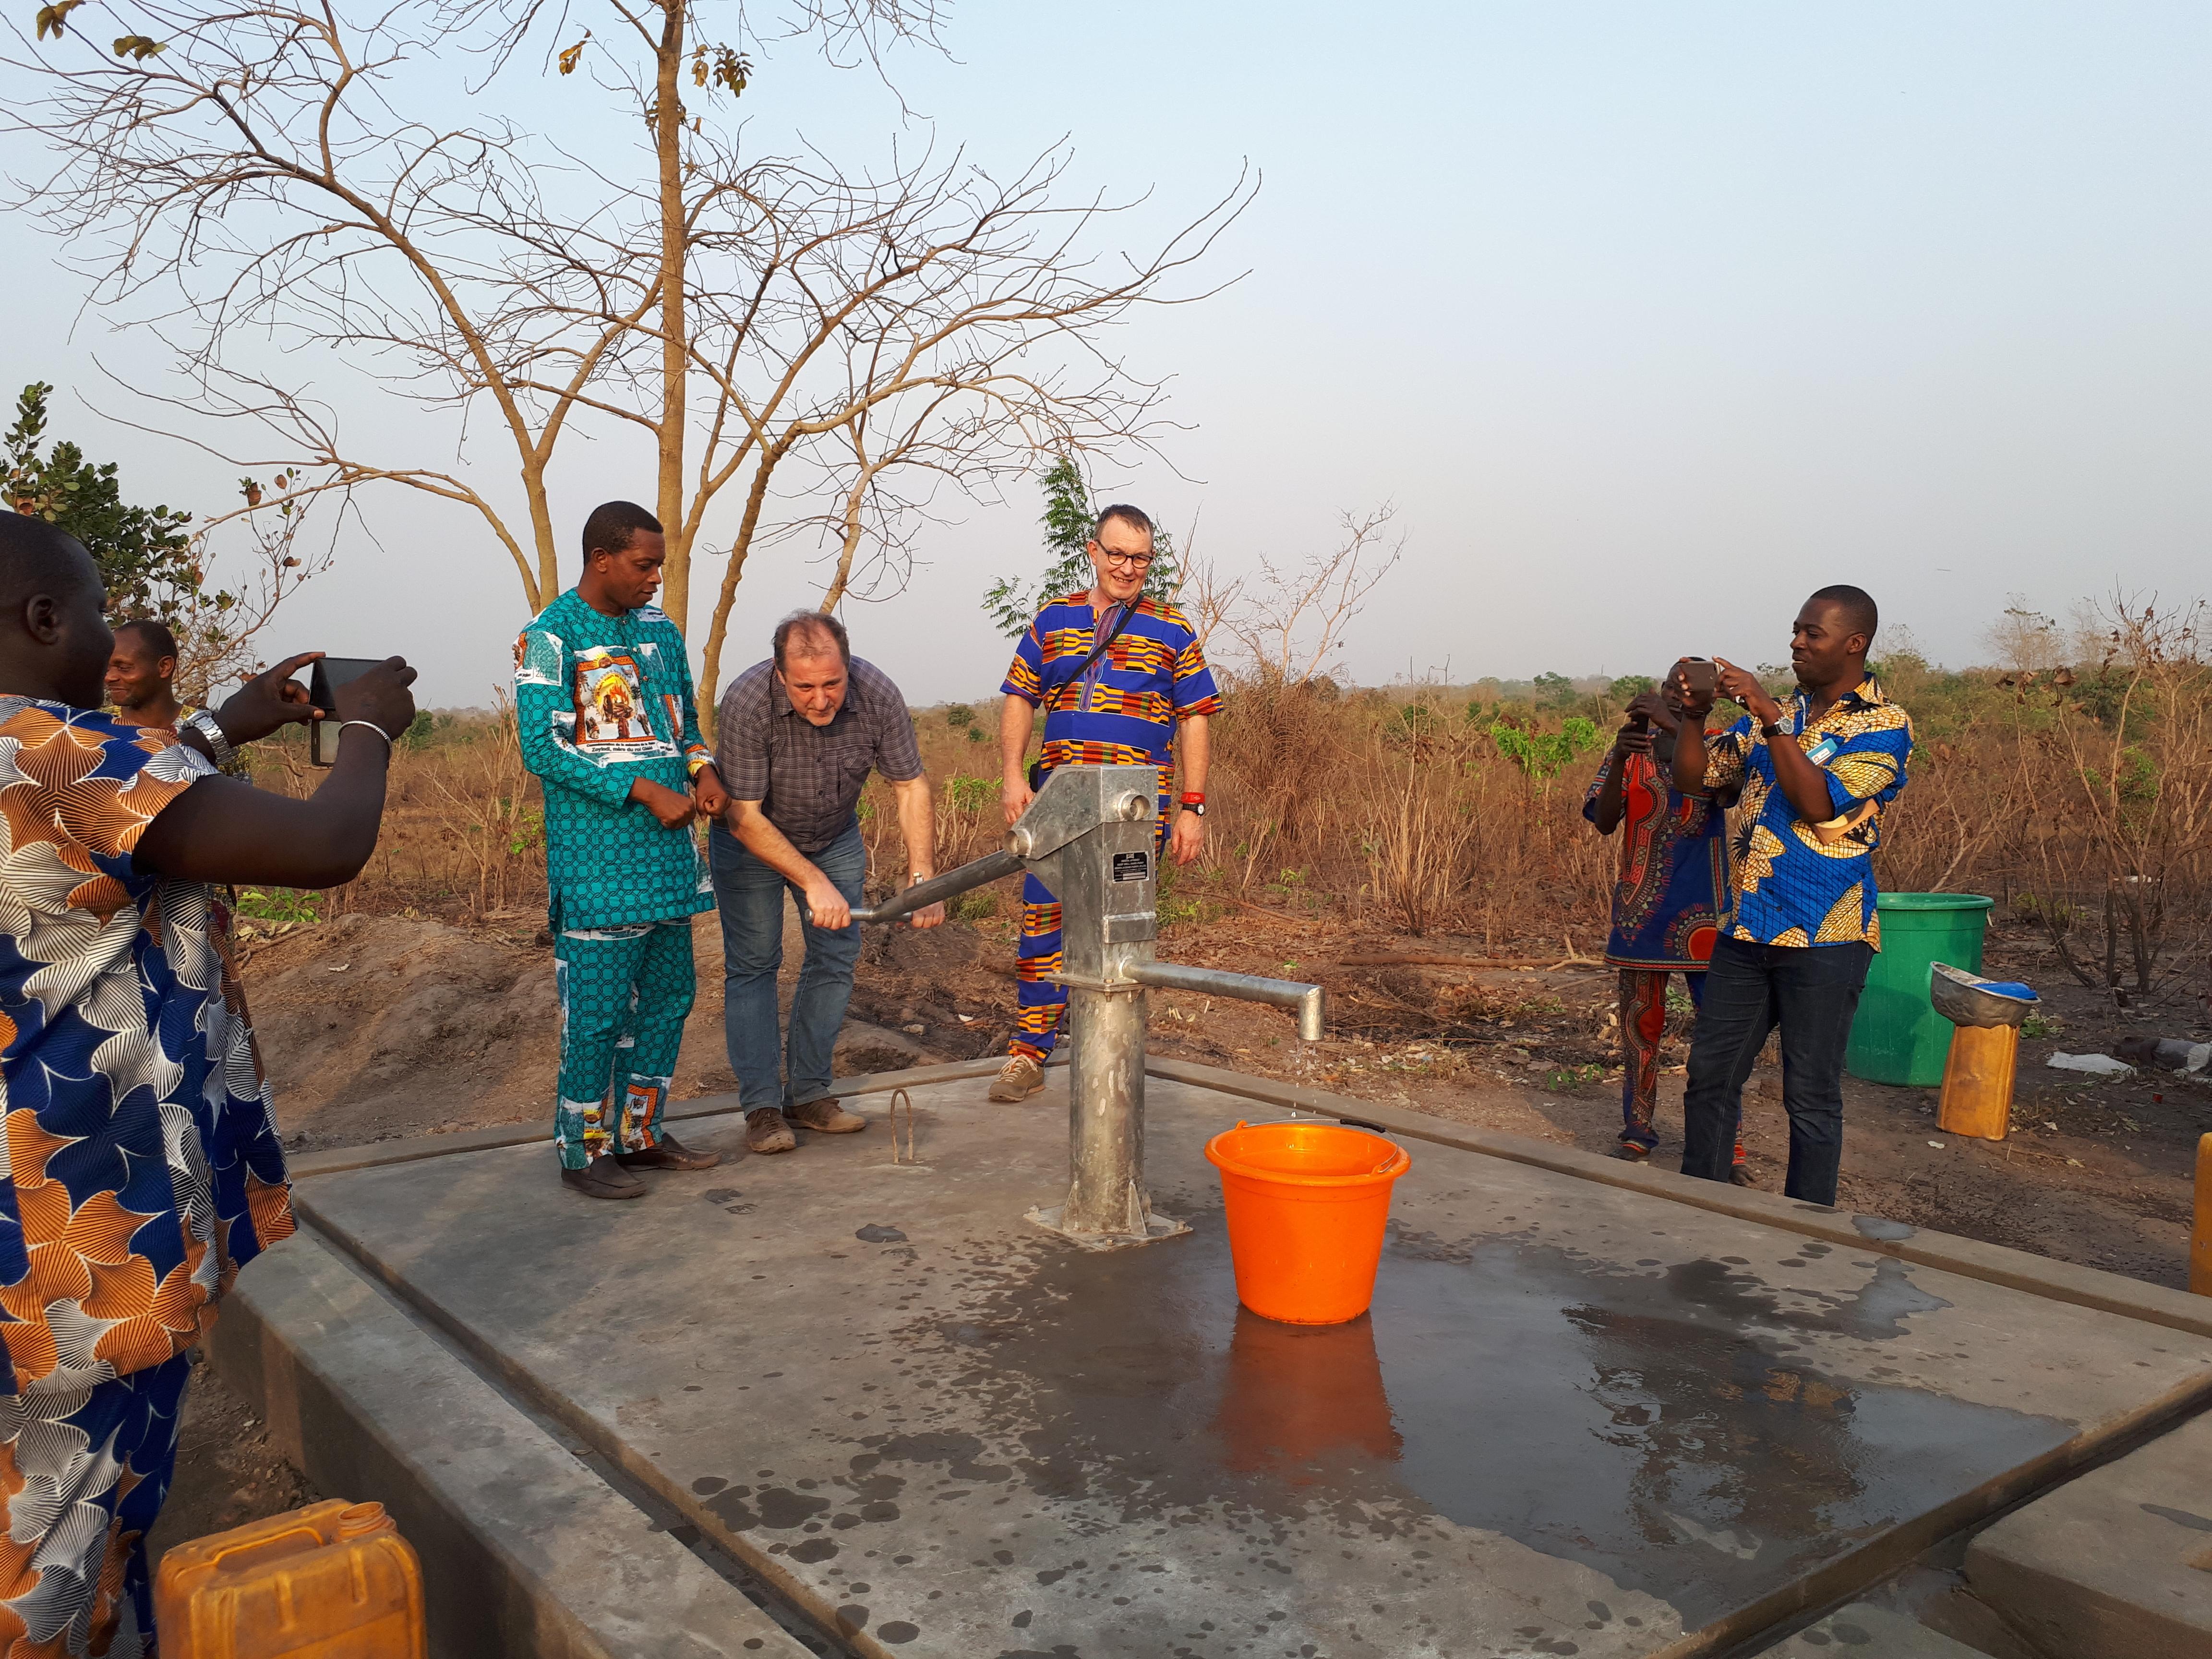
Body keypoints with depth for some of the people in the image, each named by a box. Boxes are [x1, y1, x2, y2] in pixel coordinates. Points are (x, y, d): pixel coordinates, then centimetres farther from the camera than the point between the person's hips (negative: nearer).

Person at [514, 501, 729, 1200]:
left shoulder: (659, 629, 13)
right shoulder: (550, 638, -8)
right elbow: (543, 746, -15)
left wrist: (703, 769, 0)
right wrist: (644, 790, -20)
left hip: (668, 853, 8)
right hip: (598, 861, -7)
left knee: (667, 999, 13)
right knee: (597, 1010, -2)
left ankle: (640, 1134, 27)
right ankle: (583, 1151, 13)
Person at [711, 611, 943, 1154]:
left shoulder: (878, 696, -26)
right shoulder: (746, 703, -34)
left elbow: (911, 787, -17)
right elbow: (744, 817, -30)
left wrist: (922, 877, -27)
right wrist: (813, 882, -37)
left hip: (836, 839, 3)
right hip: (752, 839, -3)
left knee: (836, 961, 2)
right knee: (753, 965, -5)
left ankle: (809, 1093, 12)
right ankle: (761, 1107, 0)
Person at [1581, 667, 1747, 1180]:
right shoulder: (1631, 750, 5)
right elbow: (1604, 822, -6)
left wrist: (1676, 726, -29)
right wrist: (1619, 759, -22)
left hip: (1701, 908, -2)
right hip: (1640, 908, 2)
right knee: (1641, 1024, 8)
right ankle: (1637, 1137, 16)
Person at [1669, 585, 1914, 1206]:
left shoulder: (1884, 725, -5)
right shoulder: (1775, 717, 14)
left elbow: (1819, 803, -19)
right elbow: (1692, 777, 12)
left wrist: (1771, 717, -19)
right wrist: (1694, 716, -5)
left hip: (1823, 938, -6)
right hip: (1747, 928, 6)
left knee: (1811, 1095, 2)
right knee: (1710, 1075, 9)